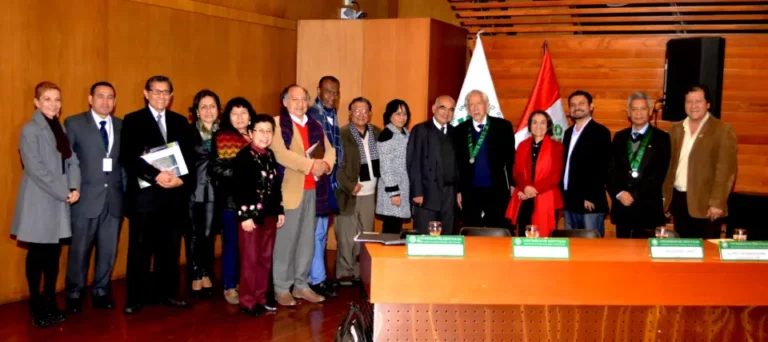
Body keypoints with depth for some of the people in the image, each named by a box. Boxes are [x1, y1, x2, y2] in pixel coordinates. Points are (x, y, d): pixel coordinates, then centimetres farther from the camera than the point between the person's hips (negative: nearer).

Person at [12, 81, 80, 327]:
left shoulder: (61, 129, 12)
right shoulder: (30, 130, -8)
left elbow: (72, 161, 8)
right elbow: (35, 169, -16)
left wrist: (75, 188, -9)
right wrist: (63, 193, -17)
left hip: (60, 202, 6)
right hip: (39, 201, -6)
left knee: (54, 253, 10)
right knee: (37, 253, 3)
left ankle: (50, 301, 20)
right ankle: (36, 305, 13)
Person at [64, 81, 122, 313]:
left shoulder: (122, 126, 10)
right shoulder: (74, 124, 1)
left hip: (114, 198, 3)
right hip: (86, 198, -3)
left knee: (108, 250, 9)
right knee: (79, 250, 5)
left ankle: (101, 292, 23)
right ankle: (74, 295, 19)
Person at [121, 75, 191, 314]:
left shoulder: (180, 122, 13)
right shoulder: (133, 121, 1)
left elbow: (188, 156, 9)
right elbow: (127, 158, -9)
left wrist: (181, 178, -10)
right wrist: (156, 176, -20)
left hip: (174, 194, 4)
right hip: (144, 194, -4)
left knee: (170, 248, 10)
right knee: (140, 249, 1)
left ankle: (166, 293, 21)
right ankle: (134, 299, 10)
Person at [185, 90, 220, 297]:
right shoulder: (188, 131, -4)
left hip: (214, 191, 2)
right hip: (192, 190, -2)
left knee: (209, 234, 9)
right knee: (194, 235, 7)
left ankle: (206, 275, 21)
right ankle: (195, 277, 17)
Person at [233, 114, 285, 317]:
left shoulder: (271, 156, 11)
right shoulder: (244, 156, -10)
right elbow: (238, 189, -15)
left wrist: (280, 211, 15)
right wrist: (244, 216, -19)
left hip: (269, 215, 7)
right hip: (251, 215, -7)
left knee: (266, 260, 11)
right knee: (250, 260, -1)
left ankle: (260, 299, 20)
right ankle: (247, 303, 8)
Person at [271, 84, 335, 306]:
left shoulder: (316, 126, 16)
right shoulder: (277, 124, -5)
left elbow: (329, 150, 12)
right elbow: (280, 153, -18)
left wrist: (325, 164, -11)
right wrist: (311, 165, -20)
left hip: (313, 190, 6)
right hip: (289, 189, -6)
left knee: (307, 240, 11)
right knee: (286, 240, -2)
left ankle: (301, 285, 21)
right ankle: (281, 288, 7)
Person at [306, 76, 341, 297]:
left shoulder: (333, 116, 13)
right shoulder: (311, 114, -12)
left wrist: (335, 175, 11)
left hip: (329, 180, 8)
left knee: (322, 231, 15)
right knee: (316, 231, -4)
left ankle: (317, 274, 24)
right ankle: (317, 279, 2)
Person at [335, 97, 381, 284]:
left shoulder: (377, 133, 8)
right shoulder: (342, 134, -8)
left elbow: (382, 161, 13)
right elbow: (337, 165, -12)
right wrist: (350, 186, -17)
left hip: (370, 193, 5)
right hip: (349, 193, -5)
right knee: (347, 237, 1)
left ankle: (361, 271, 20)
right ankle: (344, 272, 12)